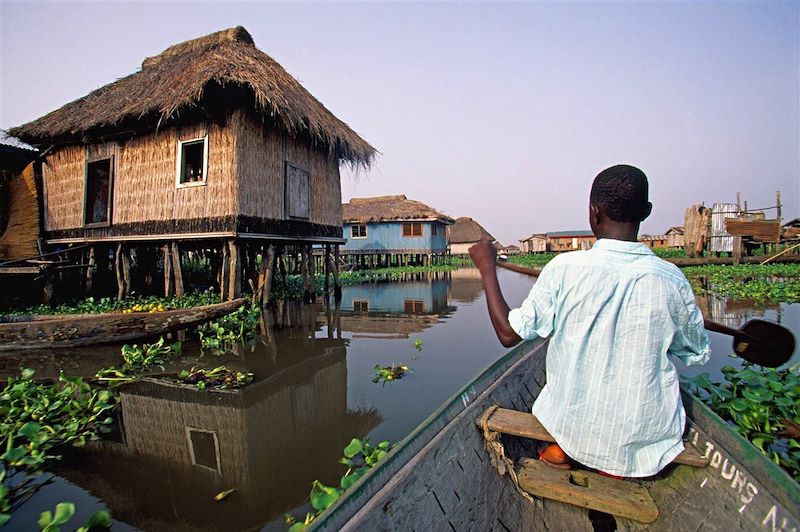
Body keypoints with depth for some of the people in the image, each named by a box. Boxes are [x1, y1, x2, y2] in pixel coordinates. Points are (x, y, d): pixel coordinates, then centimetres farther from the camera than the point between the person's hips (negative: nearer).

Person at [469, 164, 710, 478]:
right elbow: (698, 355, 4)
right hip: (649, 437, 2)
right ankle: (614, 463, 20)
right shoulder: (671, 279, -12)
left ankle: (566, 449, 16)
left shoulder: (565, 268, -19)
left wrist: (487, 268, -5)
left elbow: (508, 334, -13)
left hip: (573, 424, -1)